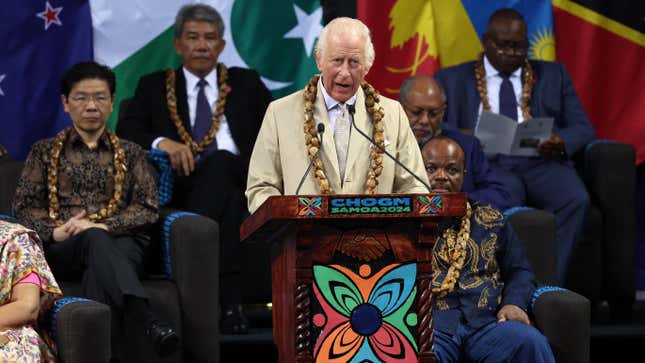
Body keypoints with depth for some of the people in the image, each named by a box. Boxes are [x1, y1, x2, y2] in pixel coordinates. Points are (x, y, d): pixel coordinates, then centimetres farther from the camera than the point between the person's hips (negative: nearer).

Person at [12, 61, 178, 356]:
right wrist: (56, 231, -12)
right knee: (95, 241, -38)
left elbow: (147, 208, 8)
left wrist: (102, 227, -11)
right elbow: (24, 206, 10)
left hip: (121, 244, 1)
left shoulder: (130, 153, 21)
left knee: (96, 267, -37)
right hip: (60, 250, -1)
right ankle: (147, 321, -62)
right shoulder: (44, 152, 21)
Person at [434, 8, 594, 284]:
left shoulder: (553, 75, 22)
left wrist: (561, 142, -10)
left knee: (575, 199, -32)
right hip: (486, 162, -2)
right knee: (505, 199, -38)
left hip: (540, 161, 2)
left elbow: (583, 127, 15)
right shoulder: (452, 80, 19)